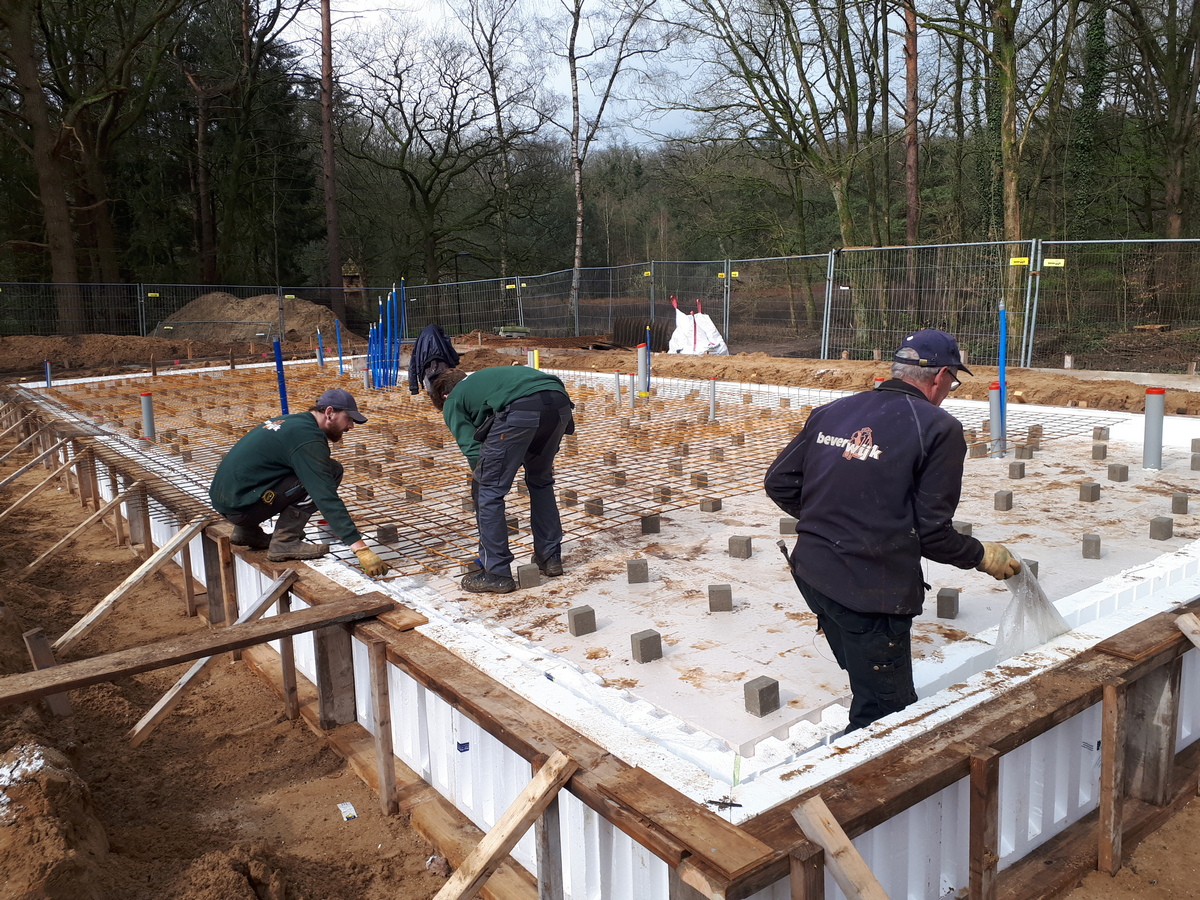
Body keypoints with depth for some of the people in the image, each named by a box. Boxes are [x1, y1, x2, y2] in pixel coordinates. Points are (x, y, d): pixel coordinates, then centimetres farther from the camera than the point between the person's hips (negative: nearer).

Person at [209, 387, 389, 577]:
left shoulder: (290, 420, 14)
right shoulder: (308, 438, -14)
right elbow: (326, 497, -21)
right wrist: (361, 548, -24)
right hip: (242, 505, -9)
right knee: (332, 470, -10)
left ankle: (247, 530, 18)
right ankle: (284, 542, -10)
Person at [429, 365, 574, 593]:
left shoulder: (453, 401, 27)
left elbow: (472, 448, 12)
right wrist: (547, 456, 35)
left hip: (521, 408, -7)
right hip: (559, 400, 7)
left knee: (488, 489, 8)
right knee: (541, 480, 27)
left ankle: (496, 573, 11)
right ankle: (550, 557, 33)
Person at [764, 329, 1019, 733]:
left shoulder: (830, 412, 7)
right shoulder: (939, 428, -8)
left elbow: (779, 482, 9)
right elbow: (933, 534, -10)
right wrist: (983, 556, 9)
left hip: (811, 573, 7)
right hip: (871, 590, -7)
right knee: (883, 716, 8)